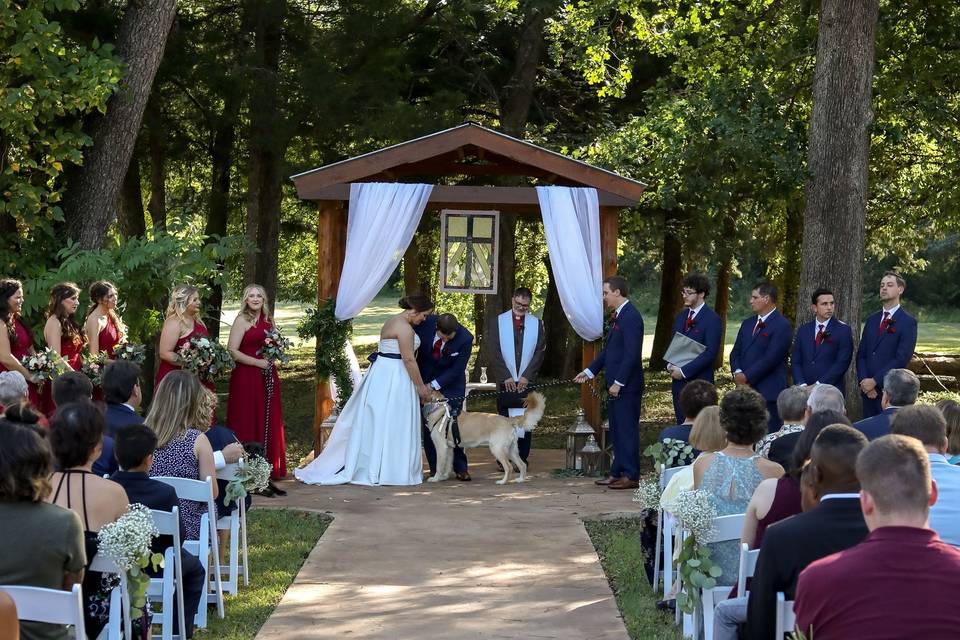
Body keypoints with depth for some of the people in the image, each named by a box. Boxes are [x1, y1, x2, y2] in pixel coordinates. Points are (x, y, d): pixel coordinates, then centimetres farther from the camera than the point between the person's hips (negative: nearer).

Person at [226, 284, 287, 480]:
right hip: (247, 377, -6)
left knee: (269, 422, 8)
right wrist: (257, 362, -15)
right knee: (247, 423, -4)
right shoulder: (242, 320, -7)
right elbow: (232, 351, -14)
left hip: (268, 376, 6)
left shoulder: (268, 319, 12)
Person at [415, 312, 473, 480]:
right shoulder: (425, 323, -21)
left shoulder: (465, 338, -25)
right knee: (428, 425, -1)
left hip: (451, 383, -2)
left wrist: (434, 385, -22)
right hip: (424, 380, 2)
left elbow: (456, 370, -18)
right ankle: (435, 469, 4)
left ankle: (460, 468, 3)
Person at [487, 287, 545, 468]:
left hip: (527, 380, 1)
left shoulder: (536, 323, 7)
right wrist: (506, 377, -7)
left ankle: (522, 459, 2)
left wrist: (526, 377, -6)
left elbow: (540, 352, 3)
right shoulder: (499, 321, 5)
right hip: (505, 381, 0)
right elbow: (495, 352, 0)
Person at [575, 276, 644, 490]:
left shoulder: (631, 317, -16)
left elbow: (632, 353, -21)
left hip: (627, 386, -10)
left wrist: (618, 382, -21)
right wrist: (589, 371, 19)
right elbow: (608, 350, 22)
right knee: (617, 430, 14)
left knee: (627, 430, -5)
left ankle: (631, 476, 0)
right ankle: (618, 472, 20)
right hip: (616, 385, 10)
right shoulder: (618, 317, 15)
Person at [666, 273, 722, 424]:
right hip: (679, 381, 7)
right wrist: (670, 365, 0)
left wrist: (684, 371, -17)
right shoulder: (681, 317, 14)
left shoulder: (712, 319, -10)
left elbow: (710, 352, -16)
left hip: (699, 382, -7)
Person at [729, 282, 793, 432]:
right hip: (746, 389, 7)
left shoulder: (782, 325, -9)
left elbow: (770, 358, -15)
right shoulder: (748, 324, 18)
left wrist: (747, 376, -12)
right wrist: (737, 372, -3)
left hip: (769, 392, -7)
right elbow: (736, 352, 16)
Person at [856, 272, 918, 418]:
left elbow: (902, 359, -13)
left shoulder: (908, 322, -5)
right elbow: (861, 355, 11)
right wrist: (864, 382, -6)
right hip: (868, 391, 5)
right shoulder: (871, 320, 14)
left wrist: (874, 381, -14)